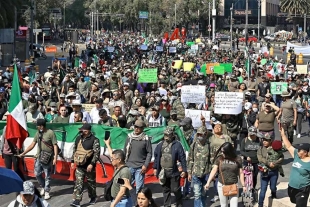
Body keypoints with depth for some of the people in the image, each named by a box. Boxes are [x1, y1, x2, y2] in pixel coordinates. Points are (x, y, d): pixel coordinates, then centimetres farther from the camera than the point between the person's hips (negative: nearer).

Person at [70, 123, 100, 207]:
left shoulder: (94, 140, -9)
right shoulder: (78, 138, 9)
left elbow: (97, 153, -14)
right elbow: (74, 150, 18)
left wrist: (92, 164, -21)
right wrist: (72, 161, 13)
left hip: (89, 166, -4)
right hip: (79, 166, 4)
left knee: (91, 183, 11)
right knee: (78, 183, -3)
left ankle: (93, 197, 30)